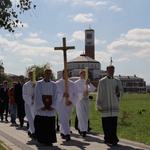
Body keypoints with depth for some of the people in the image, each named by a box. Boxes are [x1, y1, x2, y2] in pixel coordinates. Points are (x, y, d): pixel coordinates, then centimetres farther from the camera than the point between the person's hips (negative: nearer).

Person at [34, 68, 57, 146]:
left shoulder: (54, 85, 8)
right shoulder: (39, 83, 1)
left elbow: (55, 97, 5)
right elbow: (37, 96, -5)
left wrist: (52, 106, -7)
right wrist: (42, 106, -12)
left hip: (51, 109, 2)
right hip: (41, 109, -2)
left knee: (50, 125, 0)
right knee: (40, 125, -2)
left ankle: (49, 140, 6)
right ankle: (41, 140, 10)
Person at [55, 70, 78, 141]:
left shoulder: (72, 84, 7)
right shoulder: (57, 84, 0)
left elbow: (76, 95, 6)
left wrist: (72, 101, -10)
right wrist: (63, 95, -23)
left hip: (70, 105, 4)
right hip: (61, 104, -4)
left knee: (67, 119, 13)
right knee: (64, 119, -12)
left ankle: (62, 132, 31)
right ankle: (67, 134, -16)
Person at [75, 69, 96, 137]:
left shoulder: (87, 82, 12)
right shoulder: (76, 83, 1)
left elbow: (93, 89, -5)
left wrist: (89, 84, -23)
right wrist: (83, 94, -23)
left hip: (86, 100, 5)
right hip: (79, 100, -5)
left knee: (86, 116, 8)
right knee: (82, 116, -10)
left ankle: (80, 127, 27)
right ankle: (83, 131, -10)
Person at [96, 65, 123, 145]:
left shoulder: (117, 81, 6)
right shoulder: (102, 81, -2)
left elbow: (121, 91, 13)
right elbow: (99, 94, 0)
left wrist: (118, 93, -12)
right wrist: (98, 106, -2)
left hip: (114, 105, 2)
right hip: (105, 106, -2)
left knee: (114, 123, 1)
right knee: (106, 123, -2)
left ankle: (113, 138, 10)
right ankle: (108, 138, 7)